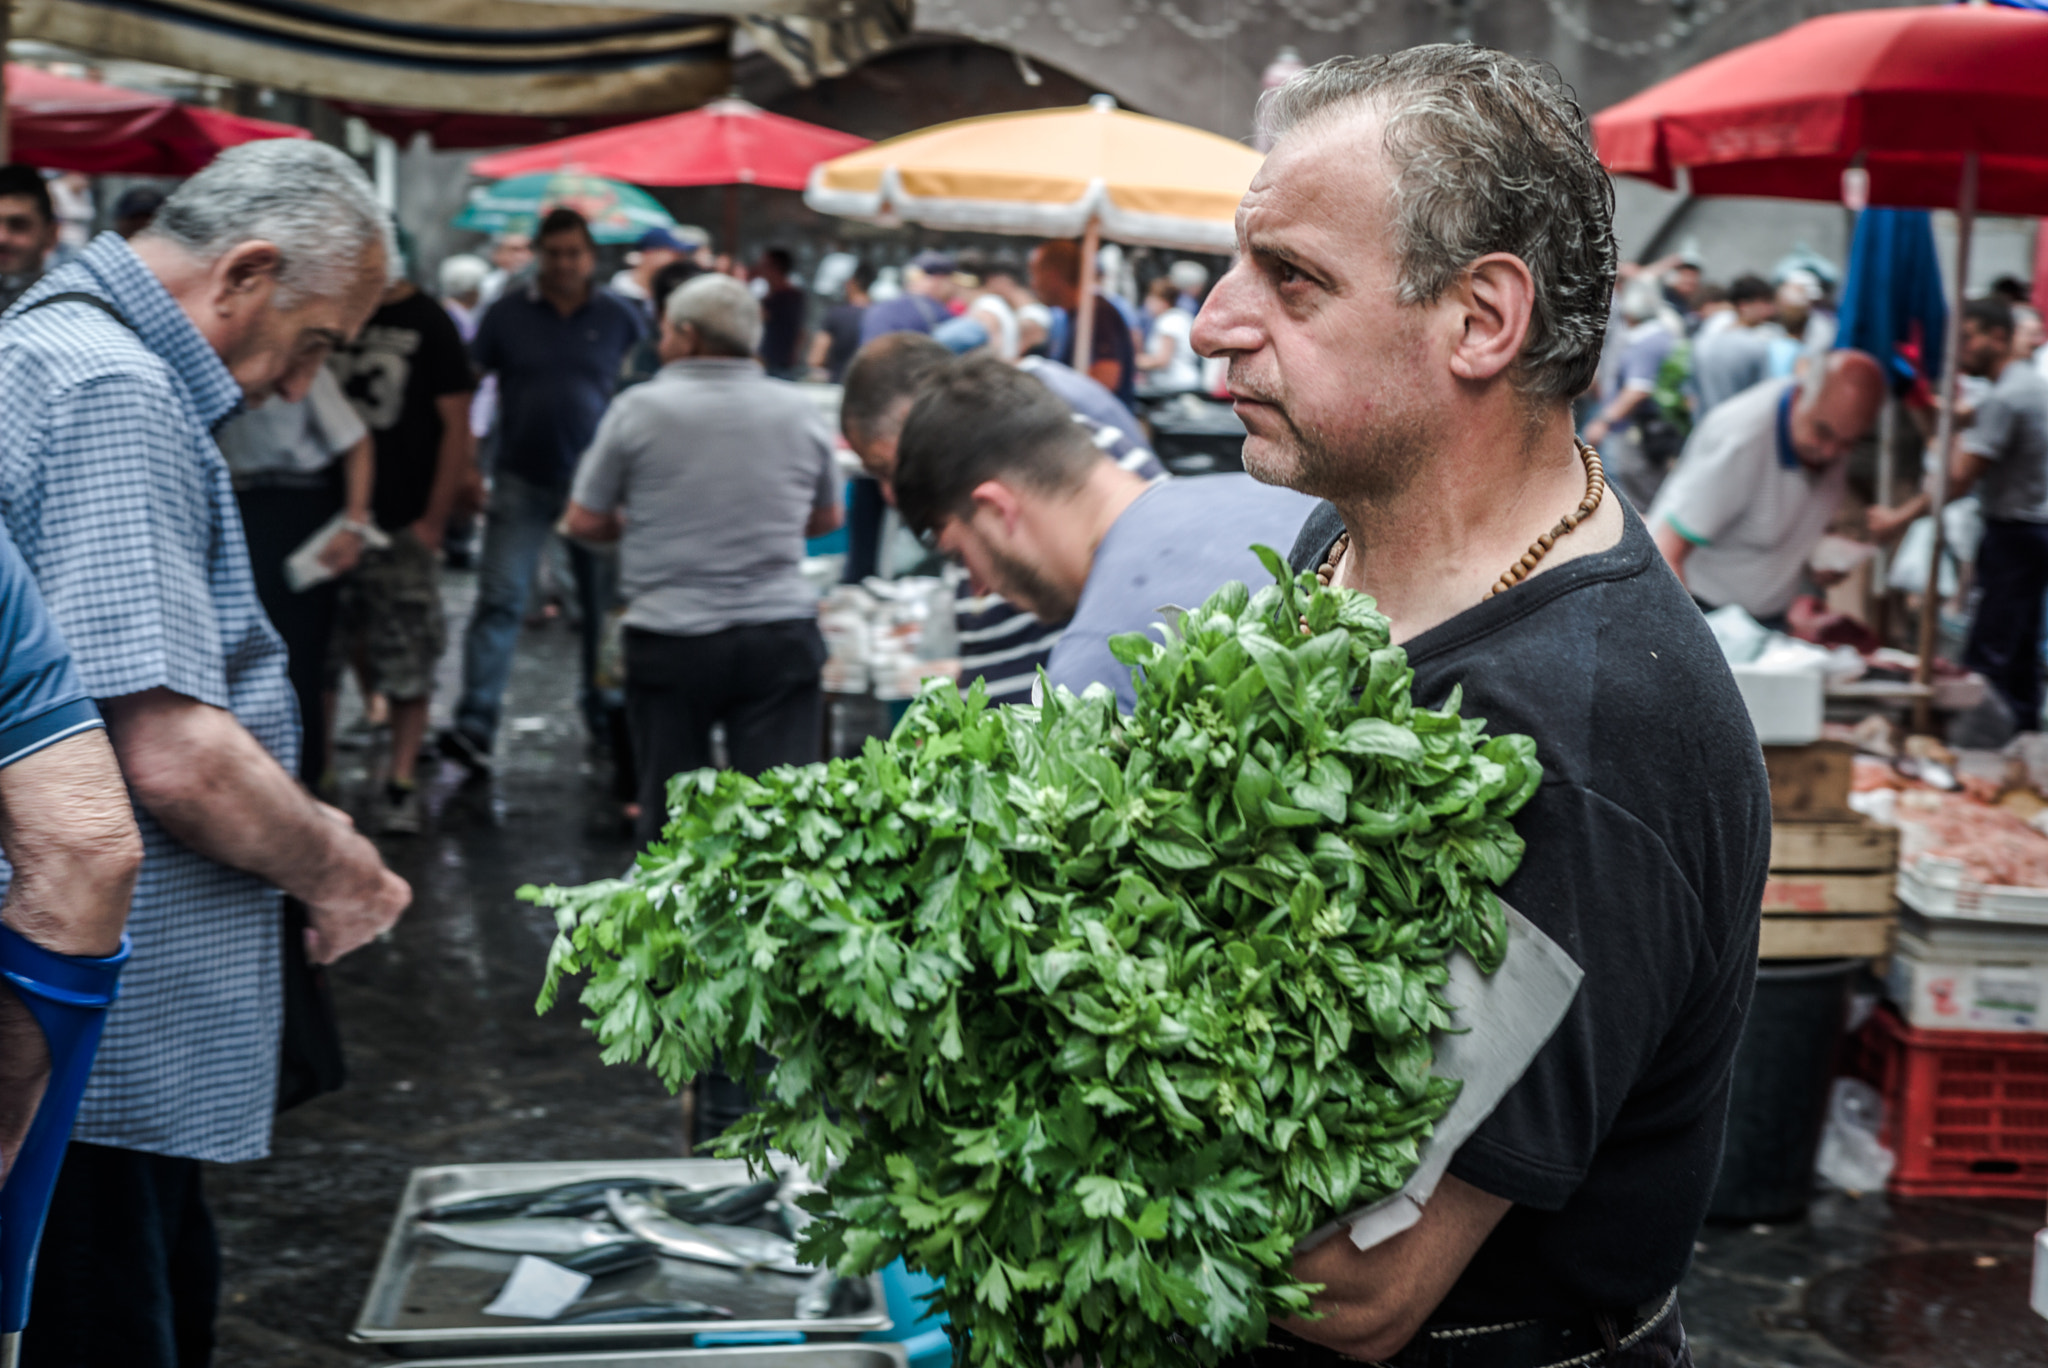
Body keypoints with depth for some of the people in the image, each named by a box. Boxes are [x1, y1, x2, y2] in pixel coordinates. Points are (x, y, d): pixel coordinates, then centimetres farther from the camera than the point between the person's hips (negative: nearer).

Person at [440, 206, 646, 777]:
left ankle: (604, 712, 27)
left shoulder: (619, 318, 4)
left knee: (605, 602, 10)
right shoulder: (508, 315, 2)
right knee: (500, 600, -9)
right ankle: (475, 726, -13)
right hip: (522, 483, -1)